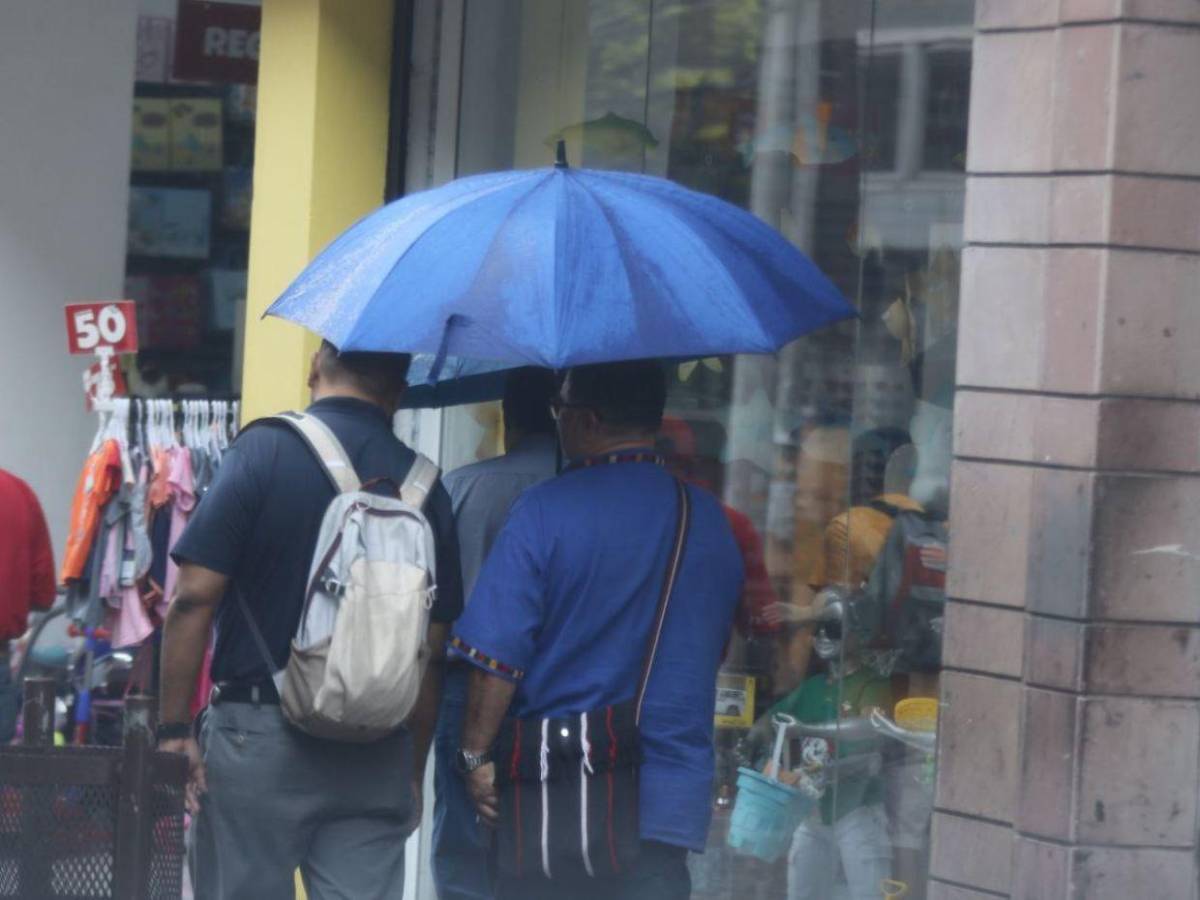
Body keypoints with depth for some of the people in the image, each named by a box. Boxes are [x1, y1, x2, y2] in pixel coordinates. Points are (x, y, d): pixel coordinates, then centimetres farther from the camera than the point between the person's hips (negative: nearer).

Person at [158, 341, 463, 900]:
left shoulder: (266, 449, -5)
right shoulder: (424, 485, 4)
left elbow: (195, 598, -10)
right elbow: (433, 650, 7)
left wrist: (174, 729, -4)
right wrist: (414, 770, 16)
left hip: (258, 733, -3)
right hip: (377, 755, 3)